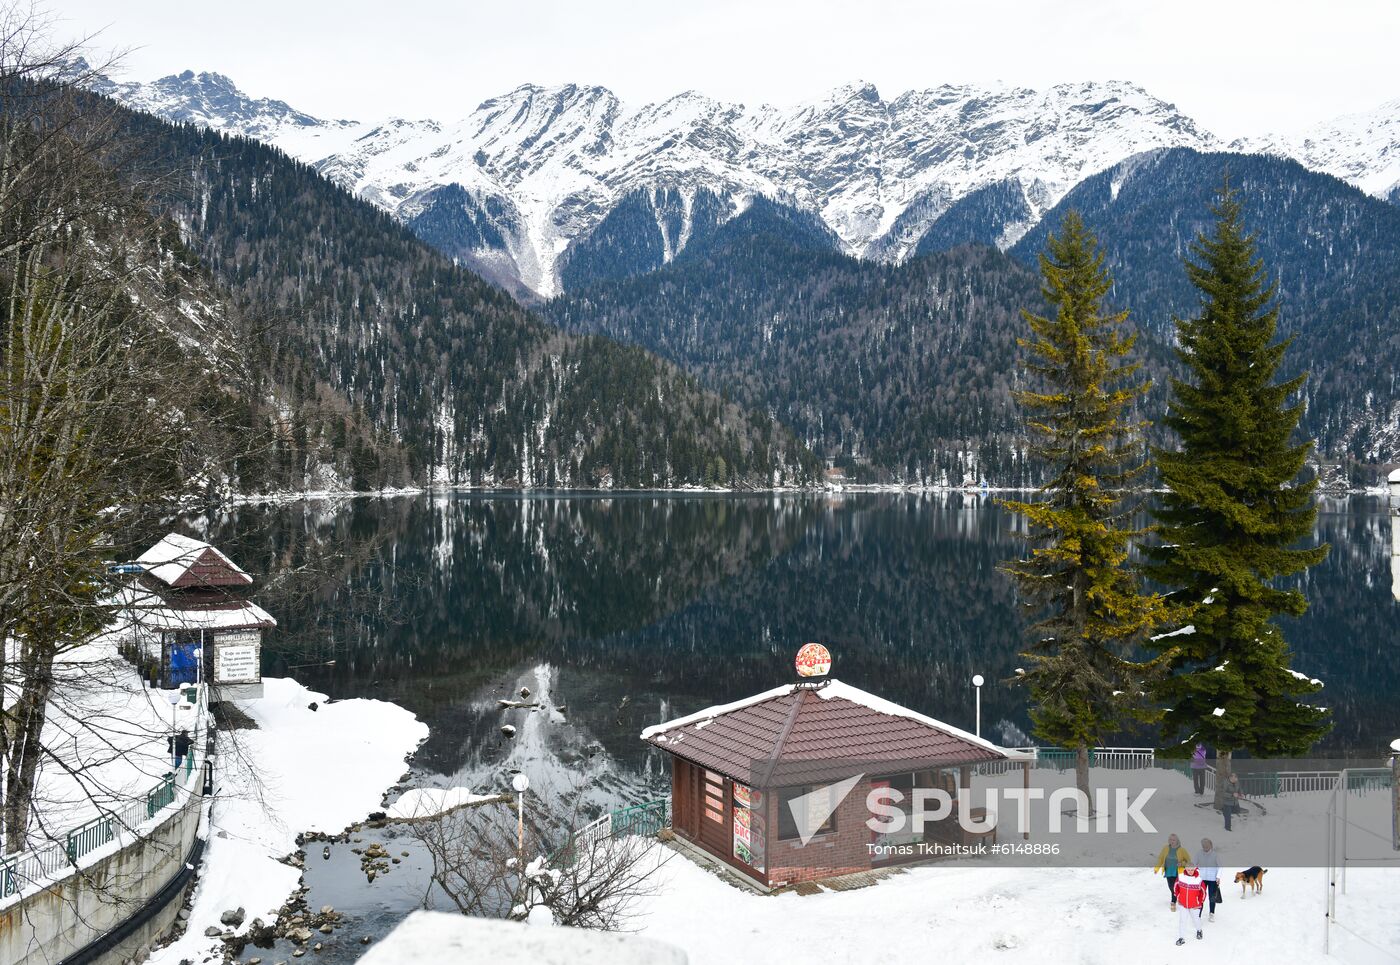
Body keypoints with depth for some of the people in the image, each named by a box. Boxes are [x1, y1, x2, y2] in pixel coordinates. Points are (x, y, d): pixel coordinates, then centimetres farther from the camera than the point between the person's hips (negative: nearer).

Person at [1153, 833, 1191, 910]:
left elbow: (1188, 860, -1)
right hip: (1169, 872, 3)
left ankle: (1173, 903, 3)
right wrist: (1157, 868, -5)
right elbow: (1161, 858, 4)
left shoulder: (1182, 850, -9)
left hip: (1178, 872, -3)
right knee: (1171, 887, 9)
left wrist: (1182, 864, -19)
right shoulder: (1166, 849, -1)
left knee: (1175, 888, -8)